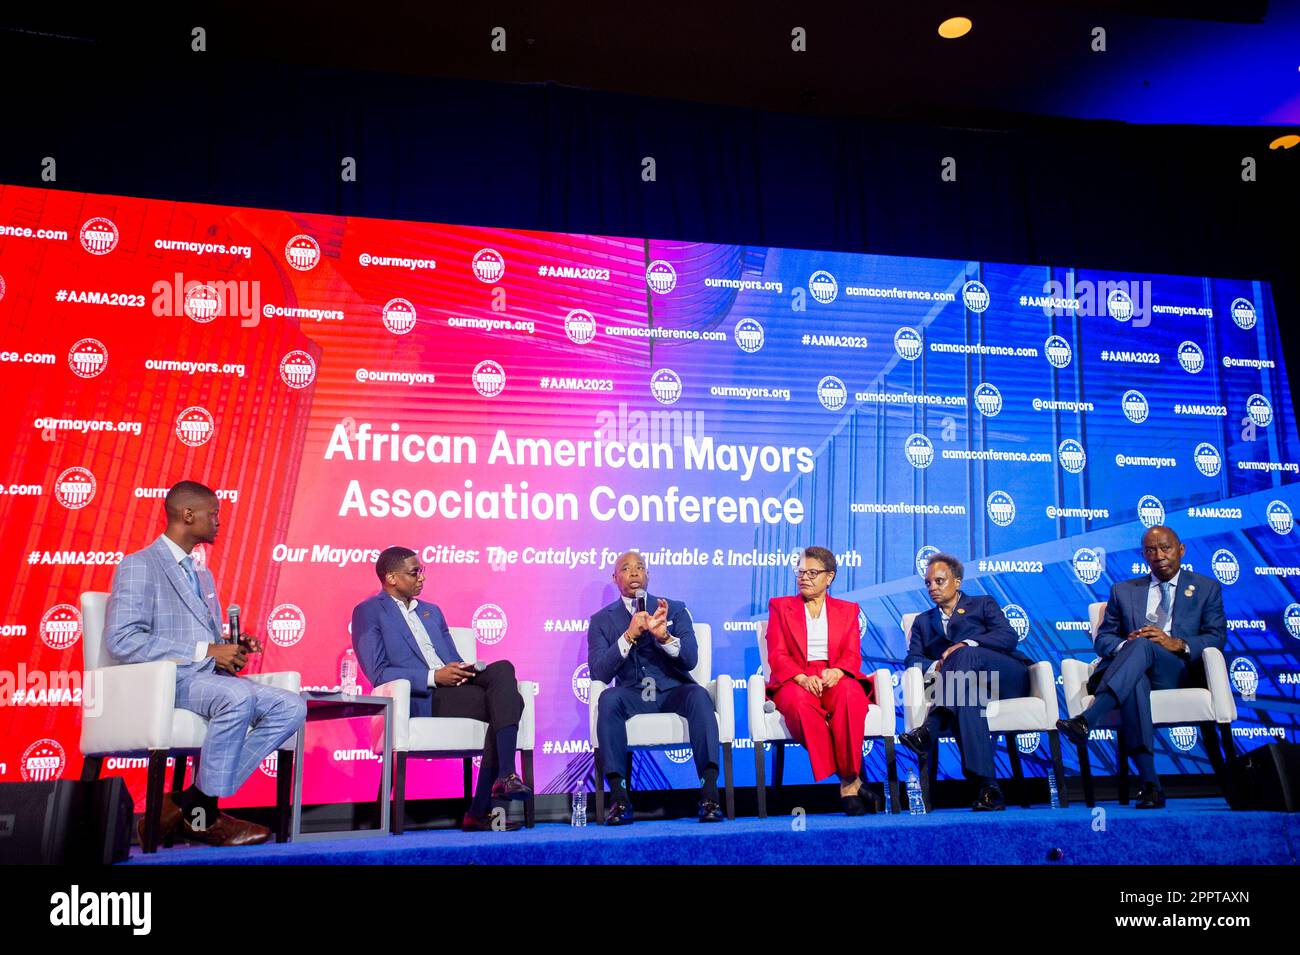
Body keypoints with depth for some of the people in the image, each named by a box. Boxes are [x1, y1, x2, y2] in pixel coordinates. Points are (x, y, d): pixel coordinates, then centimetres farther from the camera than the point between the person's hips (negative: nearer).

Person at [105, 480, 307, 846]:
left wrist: (233, 648, 5)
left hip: (210, 678, 8)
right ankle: (202, 813, -18)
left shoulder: (203, 575, 26)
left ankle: (187, 804, -17)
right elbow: (122, 640, -14)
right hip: (168, 679, -8)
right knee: (238, 696, -37)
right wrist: (205, 651, -17)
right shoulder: (139, 565, -1)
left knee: (291, 707, -17)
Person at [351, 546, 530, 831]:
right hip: (419, 700, -7)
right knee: (505, 703, -24)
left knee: (503, 669, -25)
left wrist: (462, 670, -2)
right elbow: (378, 674, -9)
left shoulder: (431, 611, 26)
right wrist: (433, 677, -18)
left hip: (451, 684, 7)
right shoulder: (368, 612, 3)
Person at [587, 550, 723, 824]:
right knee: (608, 698, -33)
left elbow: (690, 660, -2)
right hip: (632, 695, 0)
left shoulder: (675, 609, 11)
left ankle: (709, 792, -36)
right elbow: (598, 673, -4)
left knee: (698, 695, -33)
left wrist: (664, 636, -22)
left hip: (673, 691, 0)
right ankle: (619, 796, -33)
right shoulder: (601, 620, 9)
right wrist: (629, 636, -17)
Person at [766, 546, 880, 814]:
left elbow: (852, 654, 7)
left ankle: (848, 778, -29)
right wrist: (802, 678, -17)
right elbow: (777, 655, 4)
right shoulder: (780, 606, 17)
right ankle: (849, 782, -33)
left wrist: (836, 672, -18)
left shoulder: (847, 610, 21)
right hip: (794, 682, -1)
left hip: (835, 680, 1)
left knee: (850, 694, -37)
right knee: (800, 701, -38)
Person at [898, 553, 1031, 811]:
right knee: (965, 696, -37)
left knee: (966, 654, -34)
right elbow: (912, 659, 11)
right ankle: (987, 786, -46)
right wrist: (936, 667, -13)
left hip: (1007, 677, -1)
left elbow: (1009, 637, 1)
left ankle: (929, 729, -50)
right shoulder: (923, 622, 28)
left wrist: (967, 645, -15)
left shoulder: (983, 604, 21)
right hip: (972, 681, 2)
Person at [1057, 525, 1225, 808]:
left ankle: (1085, 721, -51)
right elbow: (1102, 639, 15)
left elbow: (1217, 637, 6)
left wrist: (1177, 644, -14)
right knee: (1136, 680, -38)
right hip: (1132, 672, 2)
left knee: (1142, 646, -36)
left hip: (1180, 671, -1)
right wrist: (1124, 646, -10)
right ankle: (1149, 782, -43)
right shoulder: (1123, 591, 23)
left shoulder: (1207, 588, 19)